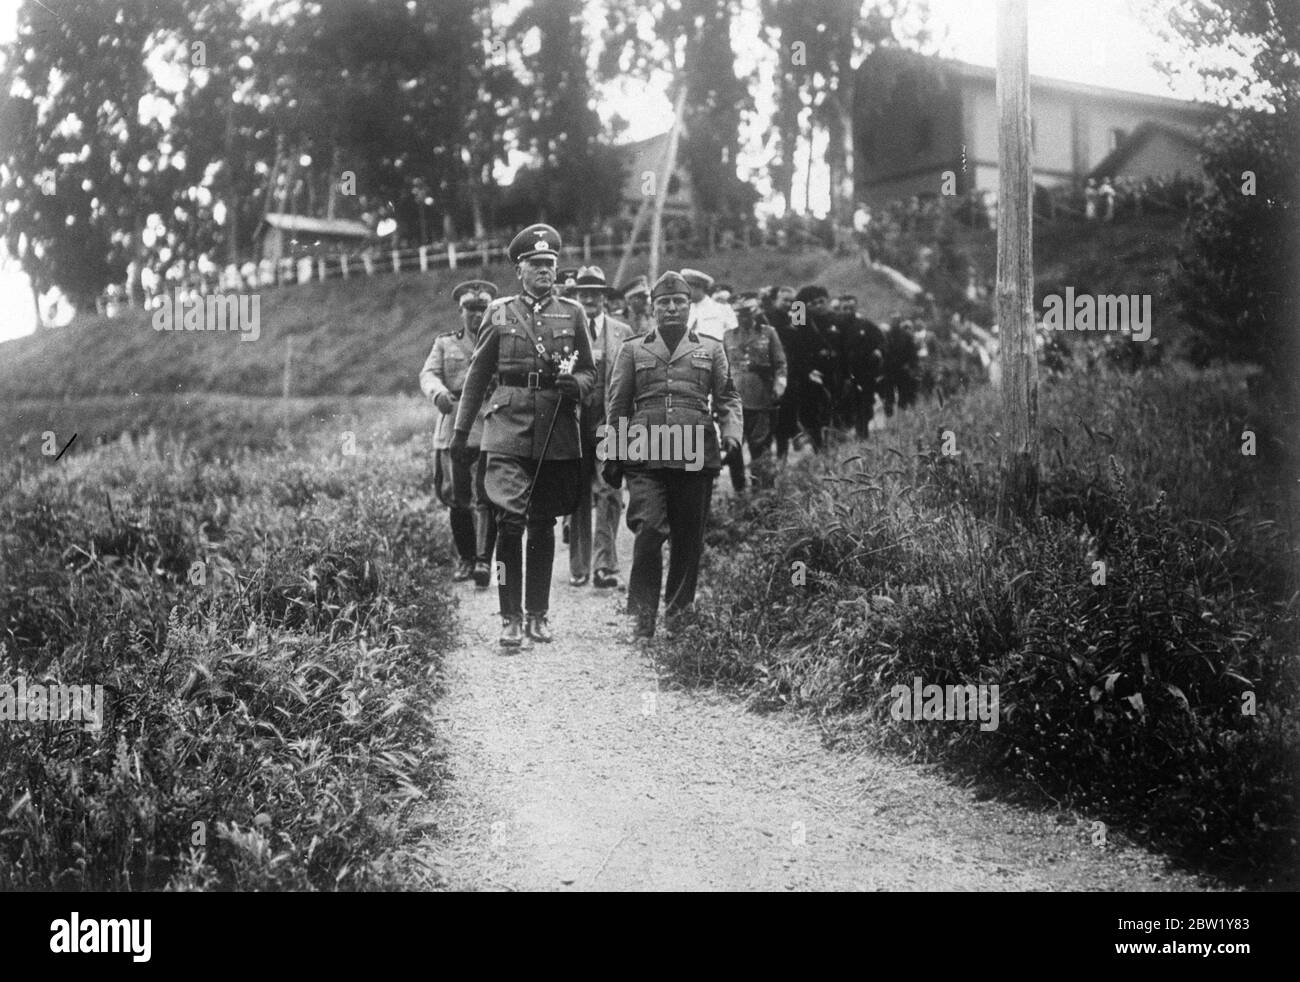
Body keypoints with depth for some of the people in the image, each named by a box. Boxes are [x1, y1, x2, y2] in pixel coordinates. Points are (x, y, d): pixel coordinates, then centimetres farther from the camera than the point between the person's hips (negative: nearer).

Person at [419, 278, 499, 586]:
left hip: (491, 430, -2)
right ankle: (465, 558, 22)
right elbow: (428, 373, 2)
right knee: (457, 499, 6)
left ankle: (484, 561, -15)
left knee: (484, 497, -13)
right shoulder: (445, 343, 16)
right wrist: (438, 392, -22)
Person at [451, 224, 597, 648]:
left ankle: (539, 614, 19)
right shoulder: (499, 312, 7)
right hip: (509, 428, -1)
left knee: (543, 526, 8)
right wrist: (461, 430, 13)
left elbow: (590, 372, 13)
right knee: (510, 522, -13)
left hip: (557, 434, 2)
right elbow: (478, 374, 12)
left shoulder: (572, 314, 9)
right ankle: (511, 618, -7)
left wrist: (574, 384, -10)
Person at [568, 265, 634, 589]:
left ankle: (605, 565, -9)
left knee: (608, 494, -10)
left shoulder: (622, 332, 8)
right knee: (578, 497, 6)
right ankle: (579, 567, 14)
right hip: (574, 423, 1)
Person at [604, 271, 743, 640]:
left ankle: (679, 613, 20)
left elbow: (728, 398, 14)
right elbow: (617, 406, 14)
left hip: (696, 455, 1)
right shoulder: (632, 350, 12)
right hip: (645, 455, -1)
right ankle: (642, 615, -6)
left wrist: (731, 432, -5)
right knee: (649, 530, -13)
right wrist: (613, 457, 11)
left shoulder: (710, 350, 14)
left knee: (689, 538, 5)